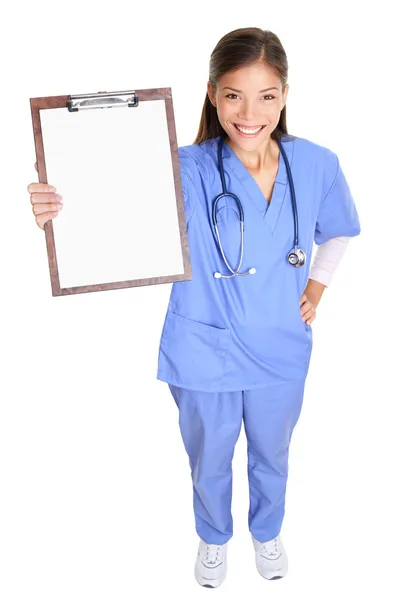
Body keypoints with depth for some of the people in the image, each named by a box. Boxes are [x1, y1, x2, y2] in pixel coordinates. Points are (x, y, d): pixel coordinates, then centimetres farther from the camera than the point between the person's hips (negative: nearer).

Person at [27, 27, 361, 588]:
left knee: (271, 455, 27)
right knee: (210, 463, 23)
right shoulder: (188, 171, -21)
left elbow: (337, 231, 9)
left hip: (281, 352, 2)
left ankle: (267, 531, 60)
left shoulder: (317, 165, -11)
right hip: (204, 354, -2)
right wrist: (61, 211, -55)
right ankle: (214, 537, 57)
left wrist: (317, 287, 3)